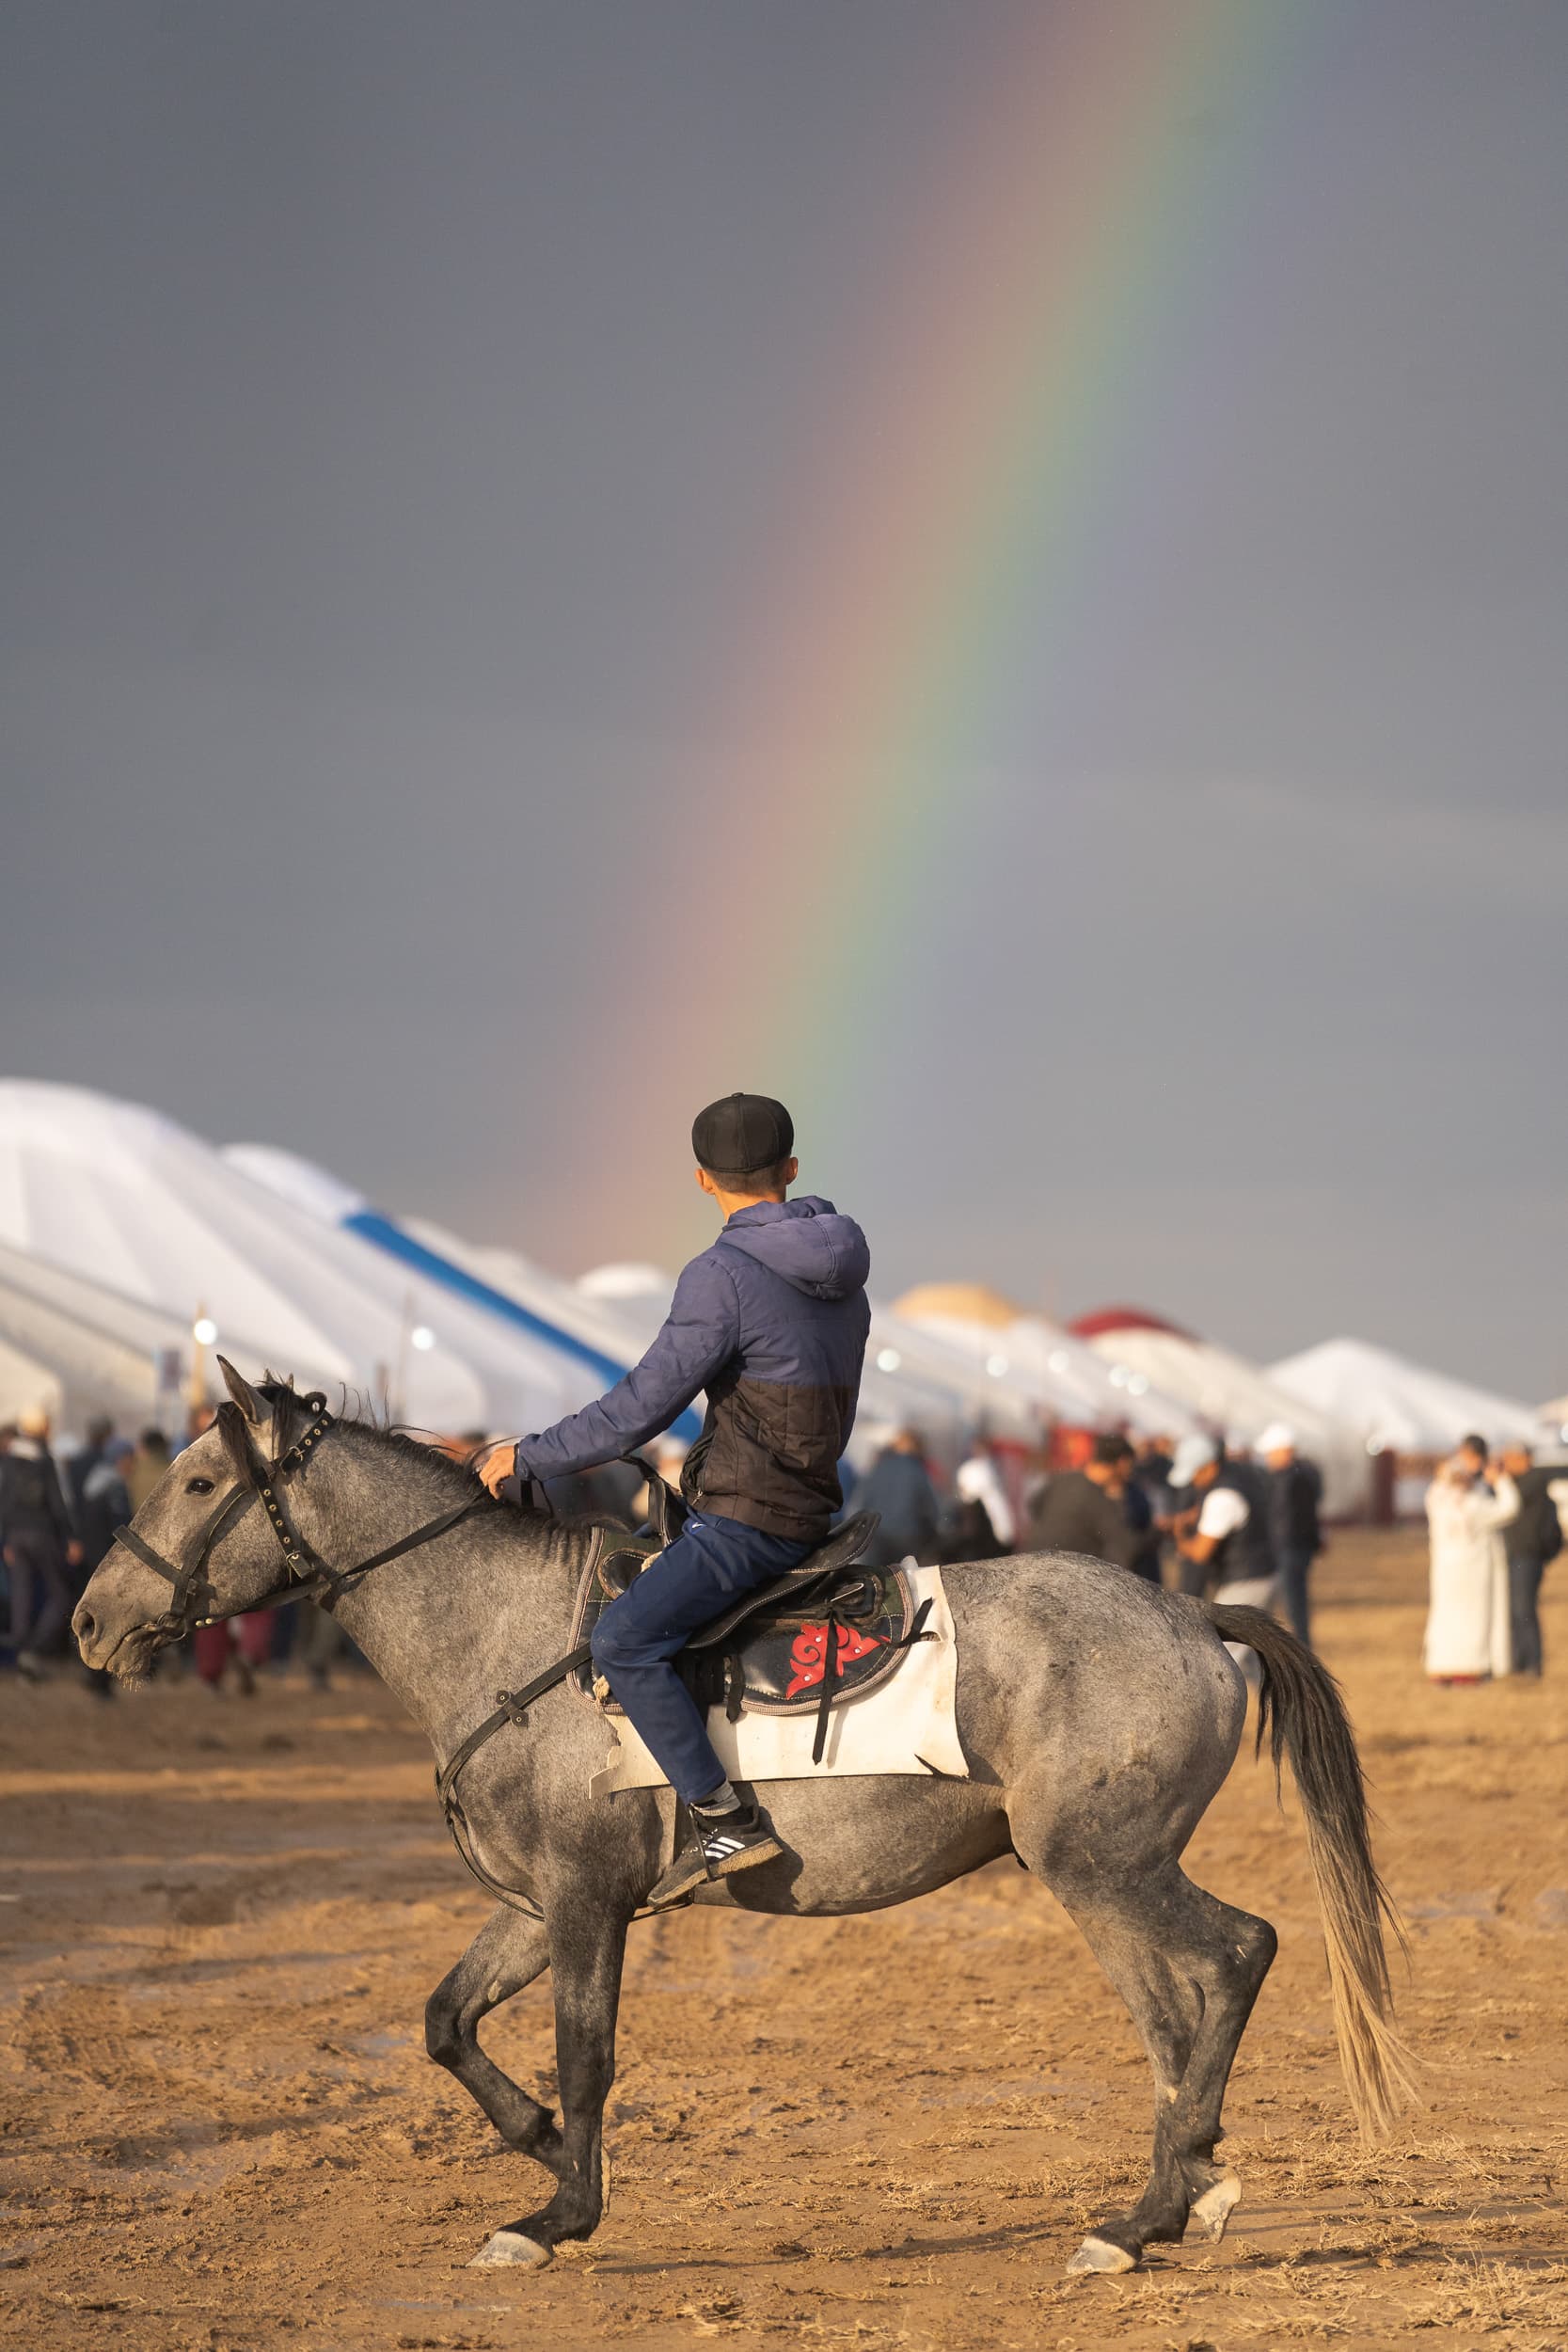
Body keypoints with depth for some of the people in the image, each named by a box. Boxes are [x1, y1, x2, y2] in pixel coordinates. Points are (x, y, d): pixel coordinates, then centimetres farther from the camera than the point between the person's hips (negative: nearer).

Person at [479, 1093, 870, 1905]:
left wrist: (530, 1458, -5)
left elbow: (640, 1408, -15)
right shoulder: (842, 1280, 12)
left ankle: (724, 1818, -28)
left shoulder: (723, 1278, -16)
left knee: (624, 1637, -22)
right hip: (807, 1507, 10)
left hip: (745, 1523, -10)